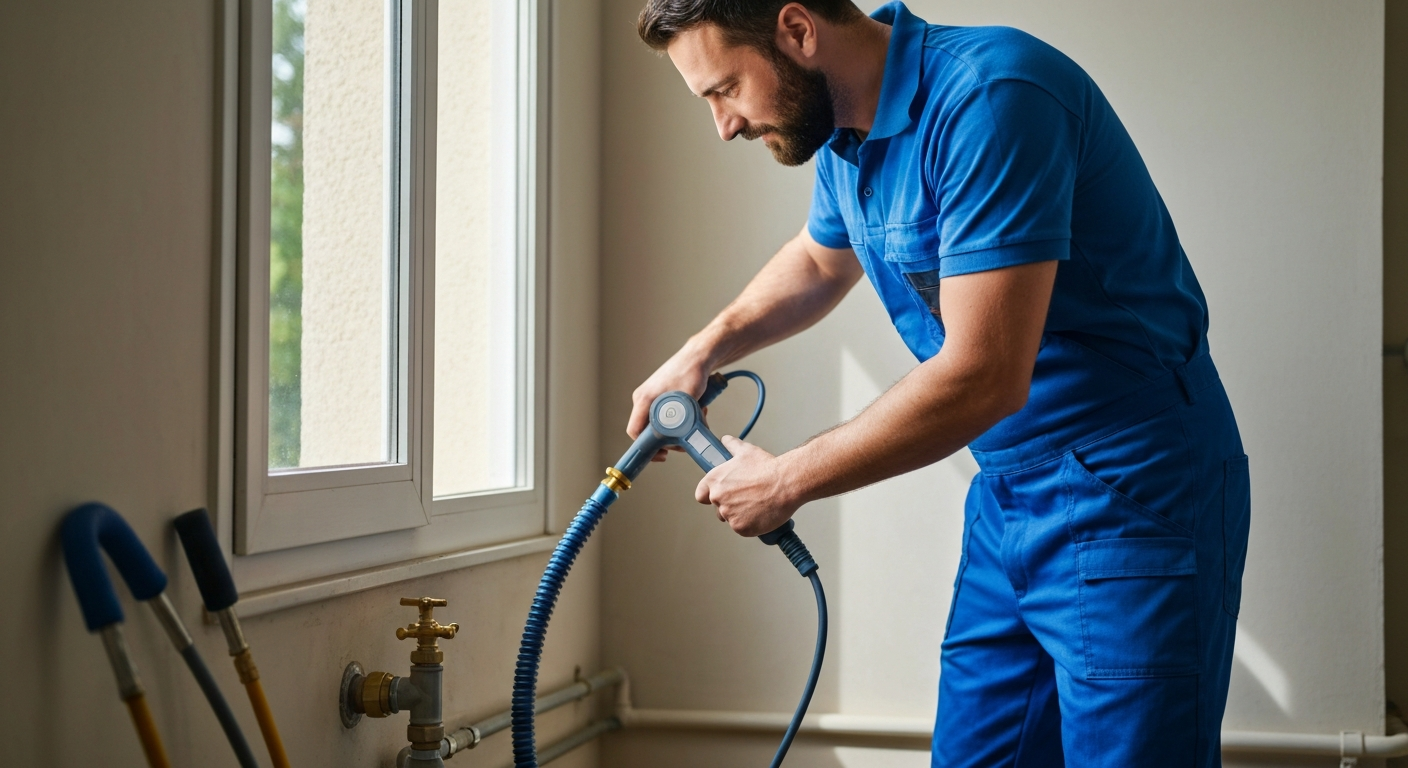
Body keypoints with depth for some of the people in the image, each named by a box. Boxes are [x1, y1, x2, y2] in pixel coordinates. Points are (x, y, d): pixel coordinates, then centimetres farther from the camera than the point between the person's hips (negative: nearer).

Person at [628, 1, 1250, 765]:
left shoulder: (990, 99, -23)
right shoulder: (845, 131, 6)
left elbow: (983, 378, -27)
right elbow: (819, 259, 30)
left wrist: (784, 482, -15)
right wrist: (705, 347, 14)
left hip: (1133, 508, -9)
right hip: (1007, 500, 9)